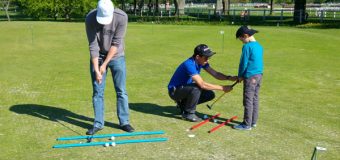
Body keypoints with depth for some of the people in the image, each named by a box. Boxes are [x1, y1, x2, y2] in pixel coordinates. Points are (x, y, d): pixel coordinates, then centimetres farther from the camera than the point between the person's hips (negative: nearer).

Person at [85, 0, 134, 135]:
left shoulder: (121, 17, -24)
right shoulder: (90, 19, -21)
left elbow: (116, 43, -20)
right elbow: (93, 45, -19)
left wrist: (105, 64, -19)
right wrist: (96, 69, -23)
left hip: (116, 56, 0)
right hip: (98, 57, 0)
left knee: (121, 91, 2)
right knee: (97, 91, 1)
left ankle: (124, 122, 13)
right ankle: (98, 123, 11)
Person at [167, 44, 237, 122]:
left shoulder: (201, 62, -5)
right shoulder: (189, 65, -32)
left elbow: (215, 74, -5)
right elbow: (202, 84, -37)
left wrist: (229, 78, -22)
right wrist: (222, 88, -34)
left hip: (186, 88, 8)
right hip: (174, 91, -8)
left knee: (210, 94, -4)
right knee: (196, 88, -35)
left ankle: (184, 103, 11)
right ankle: (188, 114, -14)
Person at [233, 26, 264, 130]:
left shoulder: (247, 46, -14)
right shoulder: (259, 46, 11)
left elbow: (243, 63, -12)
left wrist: (240, 76, 2)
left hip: (250, 76, -9)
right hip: (259, 75, 9)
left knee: (248, 101, -2)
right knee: (255, 99, 14)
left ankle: (247, 124, 4)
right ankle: (253, 122, 22)